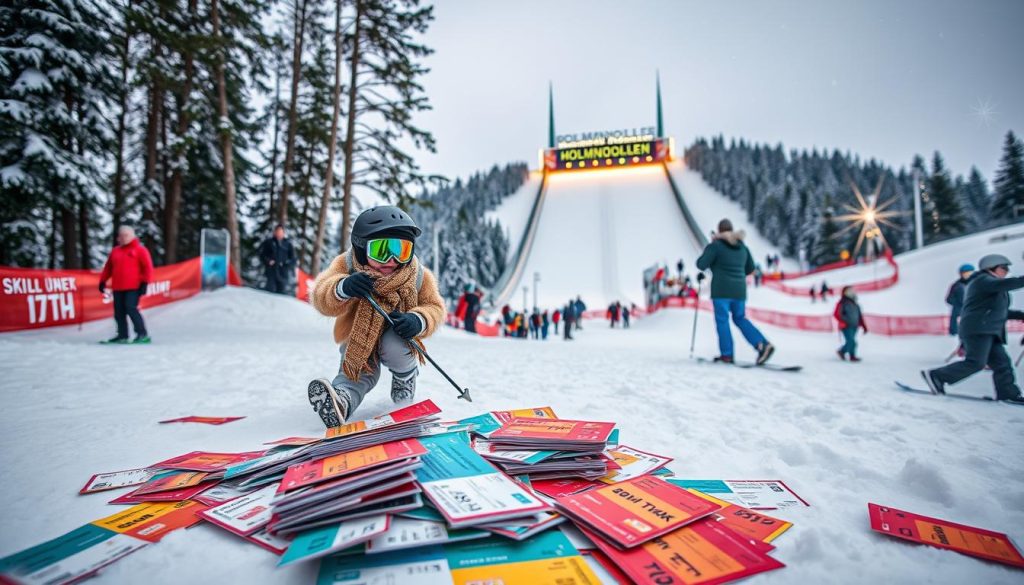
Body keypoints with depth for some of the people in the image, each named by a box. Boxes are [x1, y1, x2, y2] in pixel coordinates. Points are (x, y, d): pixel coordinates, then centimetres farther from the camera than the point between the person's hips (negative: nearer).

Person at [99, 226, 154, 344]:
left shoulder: (139, 249, 1)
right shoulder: (115, 251, 17)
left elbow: (147, 267, -4)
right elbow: (108, 268, 23)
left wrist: (144, 283, -10)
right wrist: (103, 281, 18)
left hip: (133, 287, -6)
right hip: (117, 287, 6)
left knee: (131, 308, -15)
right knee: (119, 312, 5)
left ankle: (142, 334, -11)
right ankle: (122, 335, 13)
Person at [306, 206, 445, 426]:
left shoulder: (417, 275, -24)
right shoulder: (348, 266, -27)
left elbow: (434, 307, -16)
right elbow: (321, 298, -39)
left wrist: (419, 321, -42)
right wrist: (342, 288, -65)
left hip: (397, 337, 0)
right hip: (358, 339, 1)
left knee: (393, 347, -30)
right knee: (362, 374, -23)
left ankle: (405, 376, -3)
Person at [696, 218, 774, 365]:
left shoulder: (715, 245, -7)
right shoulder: (742, 246, 12)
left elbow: (702, 264, -13)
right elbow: (750, 268, 18)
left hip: (721, 290, -6)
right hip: (739, 290, 6)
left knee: (722, 321, 0)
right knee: (740, 318, 15)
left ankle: (727, 354, -1)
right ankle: (762, 344, 1)